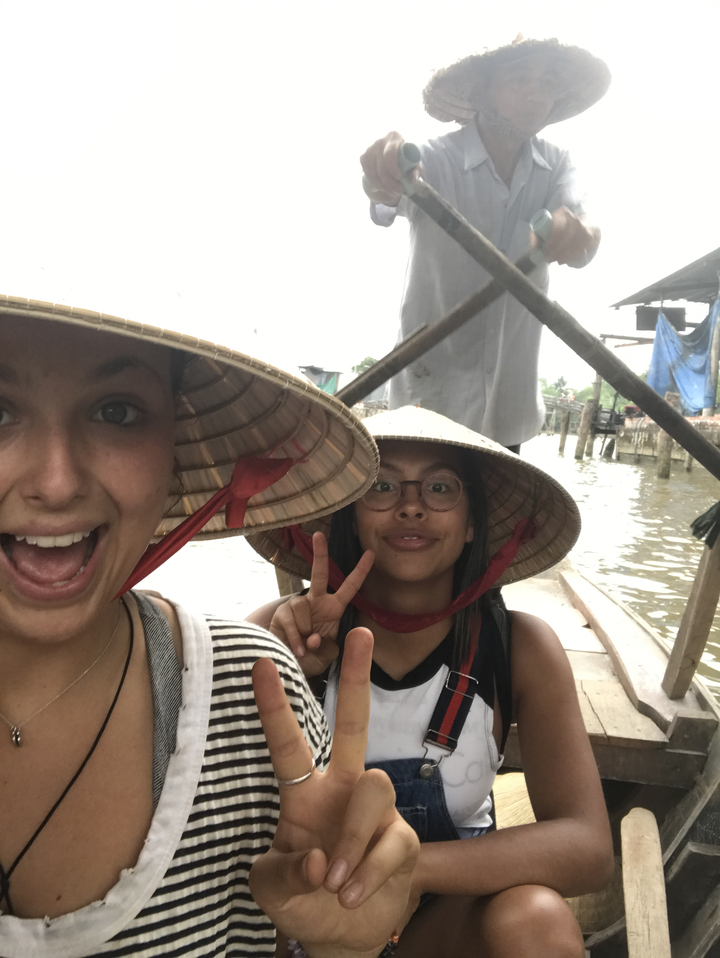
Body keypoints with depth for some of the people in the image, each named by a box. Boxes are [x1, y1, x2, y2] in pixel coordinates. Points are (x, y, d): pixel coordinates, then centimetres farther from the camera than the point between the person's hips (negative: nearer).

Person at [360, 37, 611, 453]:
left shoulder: (556, 165, 2)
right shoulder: (436, 158, -11)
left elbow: (579, 246, -16)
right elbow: (394, 200, -33)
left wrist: (579, 231, -41)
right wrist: (386, 181, -57)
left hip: (510, 389, 5)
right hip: (434, 386, -4)